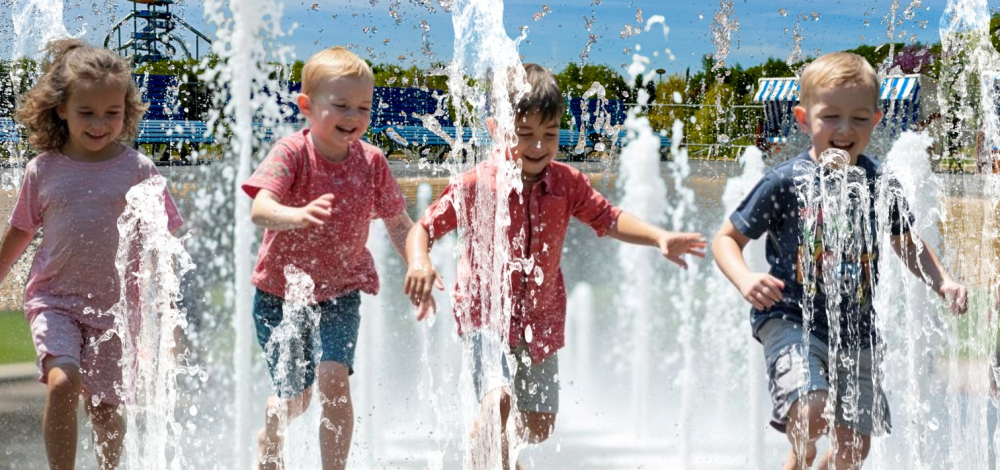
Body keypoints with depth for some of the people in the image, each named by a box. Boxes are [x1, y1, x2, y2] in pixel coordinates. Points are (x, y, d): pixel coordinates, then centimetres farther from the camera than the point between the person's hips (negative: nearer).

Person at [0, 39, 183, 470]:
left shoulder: (138, 170, -3)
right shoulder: (43, 170, 0)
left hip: (114, 305, 0)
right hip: (53, 300, 0)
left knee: (105, 405, 6)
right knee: (61, 382, -23)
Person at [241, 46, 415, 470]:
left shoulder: (371, 162, -6)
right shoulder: (291, 153, -17)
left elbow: (399, 224, 4)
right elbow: (260, 208, -33)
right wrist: (297, 216, -55)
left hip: (340, 291, 1)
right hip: (279, 291, -1)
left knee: (333, 379, -21)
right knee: (295, 395, 10)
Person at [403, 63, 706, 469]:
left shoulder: (567, 183, -4)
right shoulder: (476, 185, -14)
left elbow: (609, 219, 5)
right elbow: (424, 228, -9)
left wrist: (660, 238, -10)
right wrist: (419, 262, -31)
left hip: (542, 319, 5)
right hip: (486, 314, -4)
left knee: (538, 427, 14)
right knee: (498, 398, -30)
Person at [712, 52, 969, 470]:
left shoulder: (878, 184, 1)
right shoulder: (785, 182, -10)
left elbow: (906, 244, 20)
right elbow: (726, 238, -1)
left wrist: (943, 283, 4)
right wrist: (745, 280, -21)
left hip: (857, 332, 4)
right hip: (791, 320, -4)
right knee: (811, 413, -28)